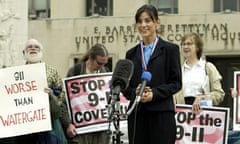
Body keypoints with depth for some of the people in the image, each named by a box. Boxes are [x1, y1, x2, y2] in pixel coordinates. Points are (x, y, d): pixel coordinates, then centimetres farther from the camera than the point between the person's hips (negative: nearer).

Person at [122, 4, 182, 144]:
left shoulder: (170, 49, 4)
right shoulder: (132, 53, 15)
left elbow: (176, 83, 0)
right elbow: (125, 86, 14)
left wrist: (154, 93, -14)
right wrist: (135, 92, -8)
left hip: (162, 114, -4)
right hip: (137, 114, 4)